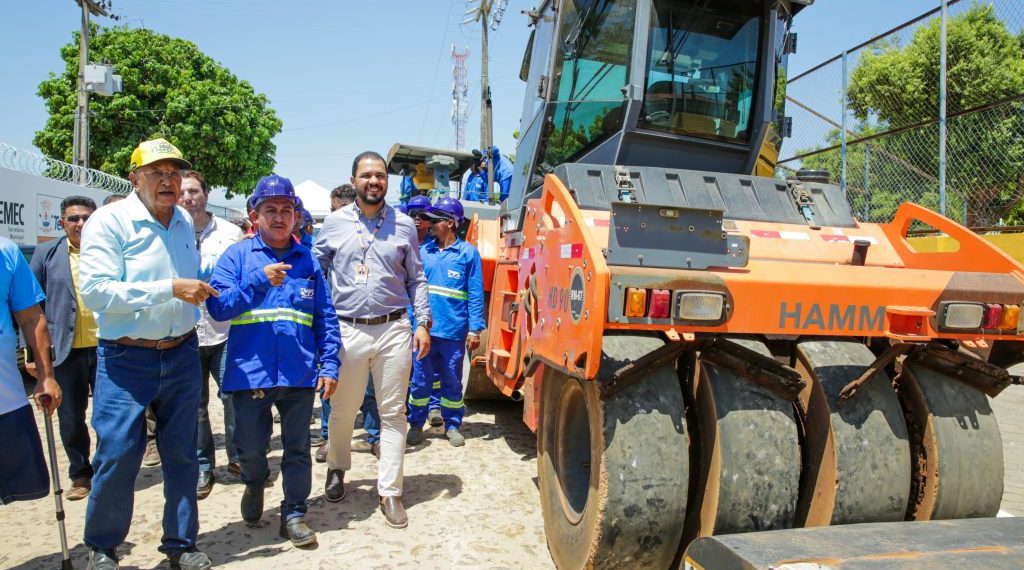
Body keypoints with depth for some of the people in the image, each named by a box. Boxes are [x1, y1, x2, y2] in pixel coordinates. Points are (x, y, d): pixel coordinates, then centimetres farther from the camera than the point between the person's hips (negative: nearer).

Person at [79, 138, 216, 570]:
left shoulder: (186, 222, 7)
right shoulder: (109, 221, -11)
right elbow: (95, 291, -21)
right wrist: (170, 288, -25)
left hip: (182, 356, 5)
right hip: (125, 360, -4)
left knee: (182, 455, 11)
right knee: (116, 458, 1)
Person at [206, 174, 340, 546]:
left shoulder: (307, 260, 7)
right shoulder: (237, 256, 2)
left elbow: (326, 318, 6)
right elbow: (218, 306, -8)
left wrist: (329, 364, -1)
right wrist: (259, 281, -19)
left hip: (299, 374, 1)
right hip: (250, 373, -1)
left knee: (297, 449, 9)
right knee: (250, 448, 13)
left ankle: (294, 513, 25)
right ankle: (254, 484, 45)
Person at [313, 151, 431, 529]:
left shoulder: (403, 225, 6)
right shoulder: (335, 223, 5)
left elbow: (416, 278, 11)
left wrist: (423, 323, 2)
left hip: (394, 330, 0)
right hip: (347, 330, 0)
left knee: (393, 413, 4)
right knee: (342, 410, 11)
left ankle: (390, 492, 14)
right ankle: (337, 468, 40)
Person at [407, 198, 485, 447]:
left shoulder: (468, 253, -1)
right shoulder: (423, 252, 8)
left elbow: (475, 295, -2)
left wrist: (474, 329, -8)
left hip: (454, 331, -2)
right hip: (423, 329, 2)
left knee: (452, 381, 10)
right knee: (420, 380, 8)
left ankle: (452, 425, 24)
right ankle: (416, 424, 23)